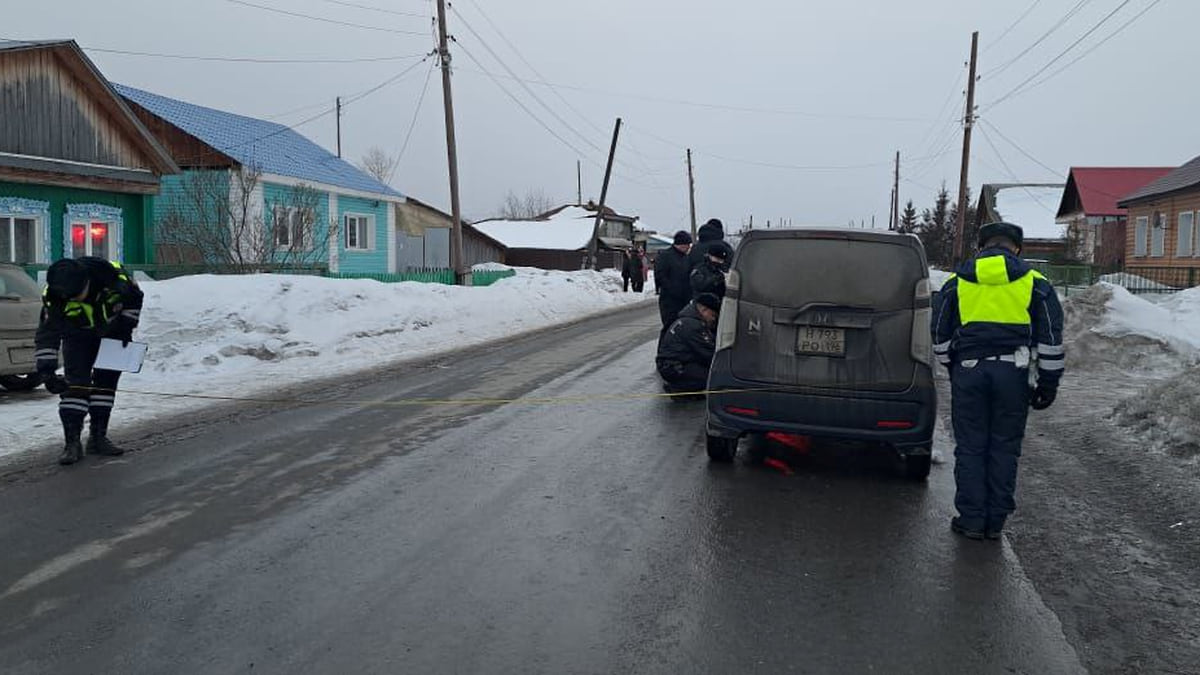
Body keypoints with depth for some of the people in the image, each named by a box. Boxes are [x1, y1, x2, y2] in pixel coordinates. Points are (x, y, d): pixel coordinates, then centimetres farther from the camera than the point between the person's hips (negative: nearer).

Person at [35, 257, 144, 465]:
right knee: (75, 383, -13)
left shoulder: (112, 275, -33)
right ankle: (72, 442, -11)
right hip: (78, 336, -1)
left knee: (106, 380, 2)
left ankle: (98, 437, 11)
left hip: (112, 332, 1)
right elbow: (47, 335, -28)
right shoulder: (54, 298, -32)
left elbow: (134, 296, -11)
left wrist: (127, 326, -11)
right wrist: (46, 371, -35)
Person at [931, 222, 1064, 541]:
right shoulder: (1035, 284, 6)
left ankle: (971, 520, 10)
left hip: (969, 371, 0)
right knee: (1004, 448, 9)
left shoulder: (957, 284, 8)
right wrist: (1048, 382, 9)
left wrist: (953, 369, 25)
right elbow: (1051, 339, 4)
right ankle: (996, 521, 15)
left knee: (970, 448, 7)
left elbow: (941, 337, 12)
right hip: (1013, 372, 0)